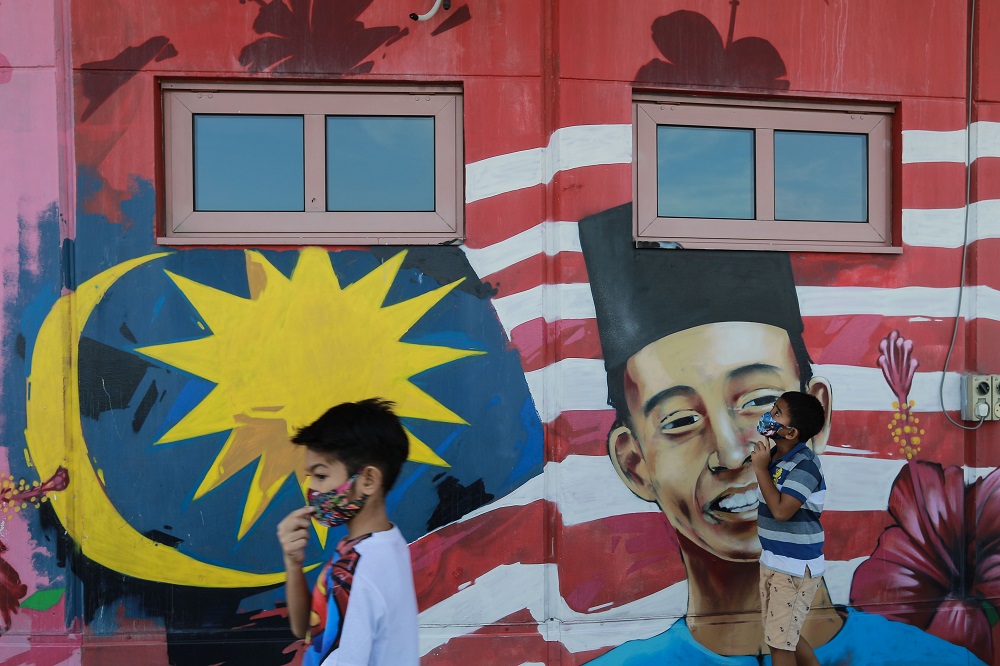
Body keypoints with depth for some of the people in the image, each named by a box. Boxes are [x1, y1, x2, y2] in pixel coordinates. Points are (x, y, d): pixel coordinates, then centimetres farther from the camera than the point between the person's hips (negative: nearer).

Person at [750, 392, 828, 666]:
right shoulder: (774, 456, 4)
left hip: (796, 567, -9)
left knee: (780, 640, 2)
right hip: (773, 561, 9)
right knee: (783, 634, 21)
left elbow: (781, 510, -29)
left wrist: (761, 469, -24)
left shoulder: (804, 465, -21)